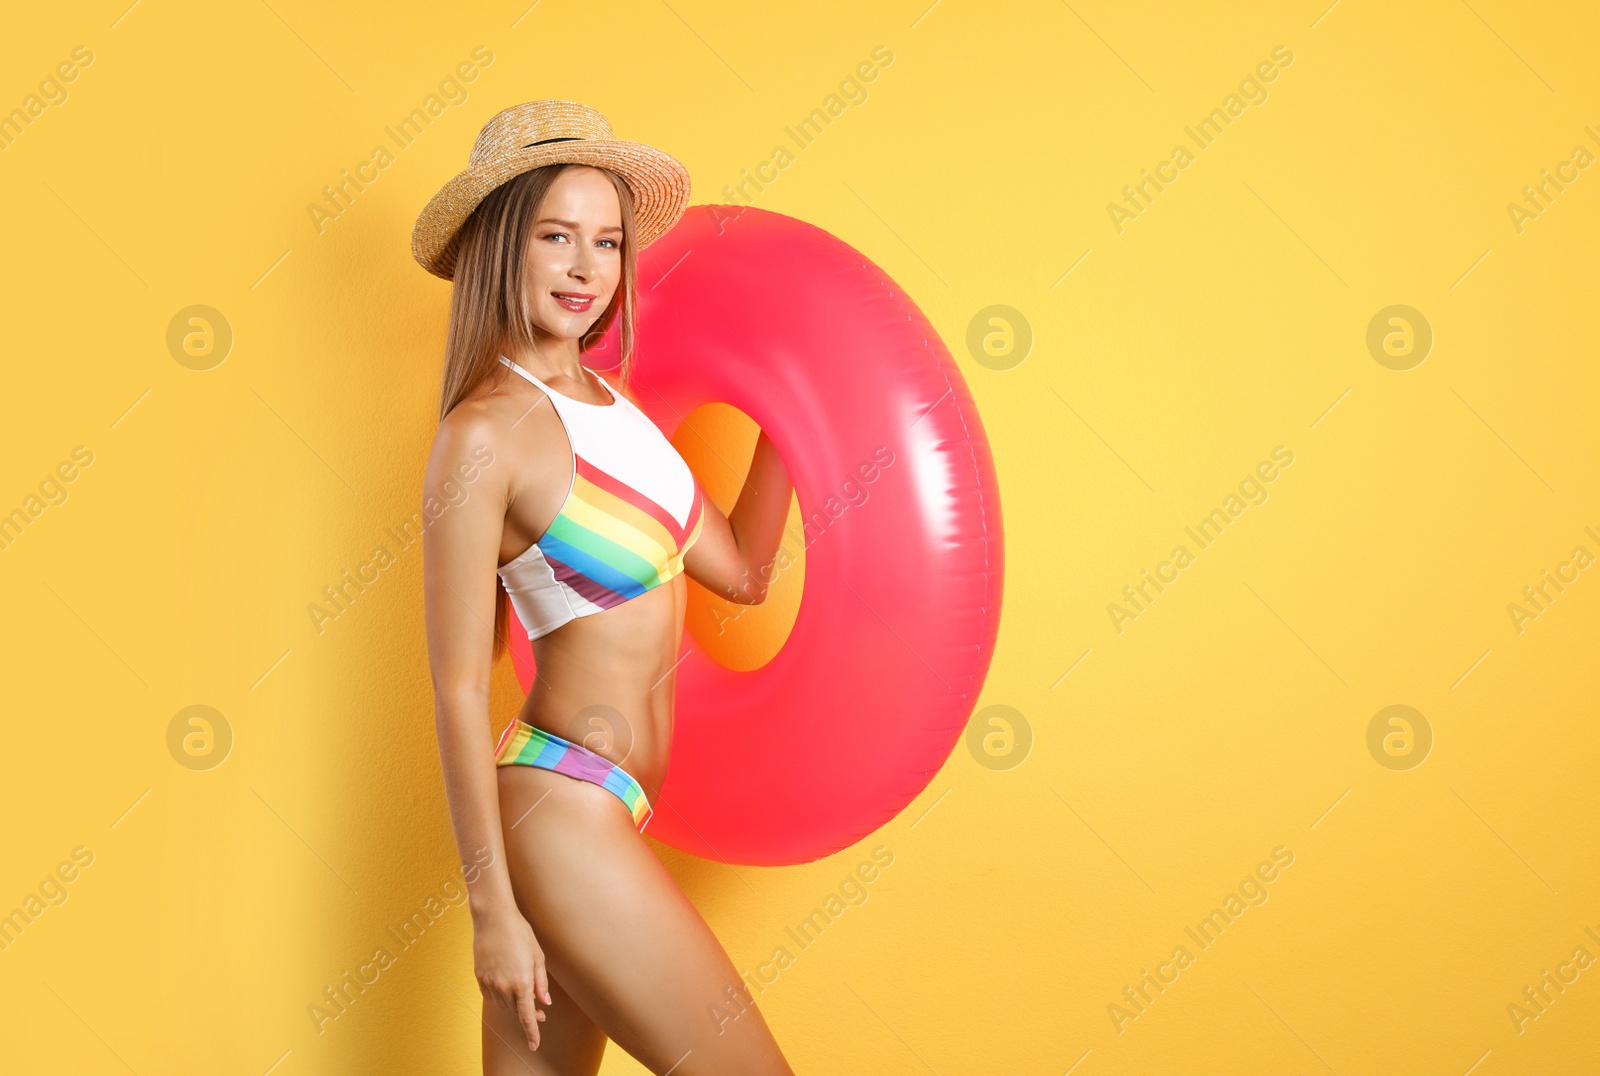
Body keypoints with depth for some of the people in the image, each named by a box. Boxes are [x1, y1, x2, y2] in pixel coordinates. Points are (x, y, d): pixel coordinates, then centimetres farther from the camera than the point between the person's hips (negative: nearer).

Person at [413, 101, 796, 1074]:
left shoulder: (609, 400, 10)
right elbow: (459, 689, -14)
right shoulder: (484, 435, -15)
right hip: (560, 815, -8)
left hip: (608, 810, 8)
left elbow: (741, 569, 13)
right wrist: (492, 910, -12)